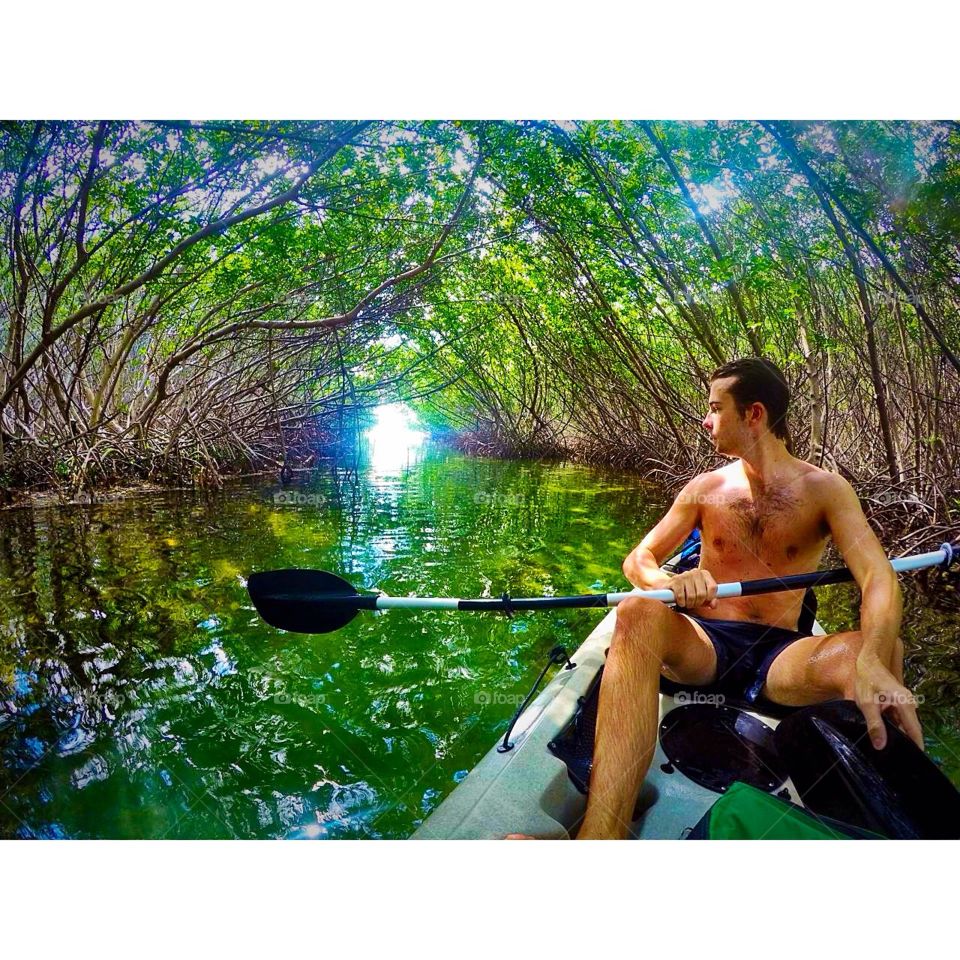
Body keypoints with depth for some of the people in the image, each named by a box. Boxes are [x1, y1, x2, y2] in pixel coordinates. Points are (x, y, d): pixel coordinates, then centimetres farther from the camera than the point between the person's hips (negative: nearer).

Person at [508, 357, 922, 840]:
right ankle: (601, 834, -48)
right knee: (638, 614, -35)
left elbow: (878, 577, -12)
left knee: (883, 652, -32)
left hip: (779, 656, 0)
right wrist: (669, 582, -21)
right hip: (703, 645, 1)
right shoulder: (705, 489, 8)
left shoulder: (823, 488, 2)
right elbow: (638, 559, 7)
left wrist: (872, 660, -36)